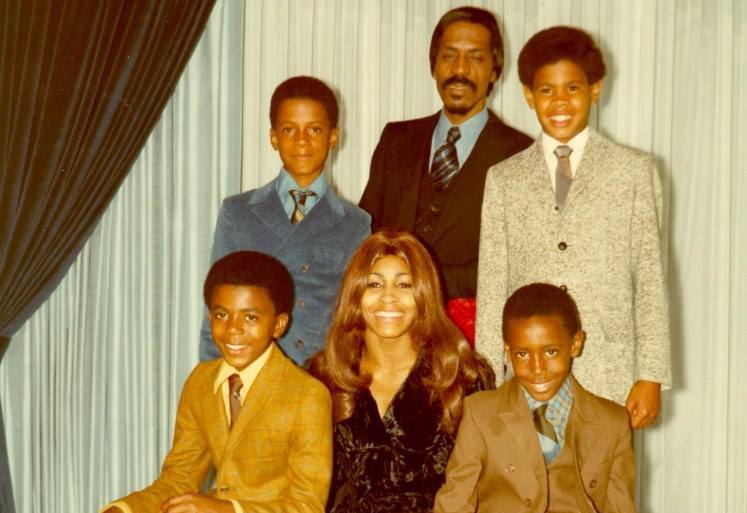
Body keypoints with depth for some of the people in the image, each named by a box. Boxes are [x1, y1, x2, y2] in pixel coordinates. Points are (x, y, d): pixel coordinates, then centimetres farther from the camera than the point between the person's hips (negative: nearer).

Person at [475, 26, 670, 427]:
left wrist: (651, 377, -2)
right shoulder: (503, 179, 11)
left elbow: (650, 279, 4)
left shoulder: (635, 171, 7)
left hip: (608, 379, -1)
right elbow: (491, 289, 8)